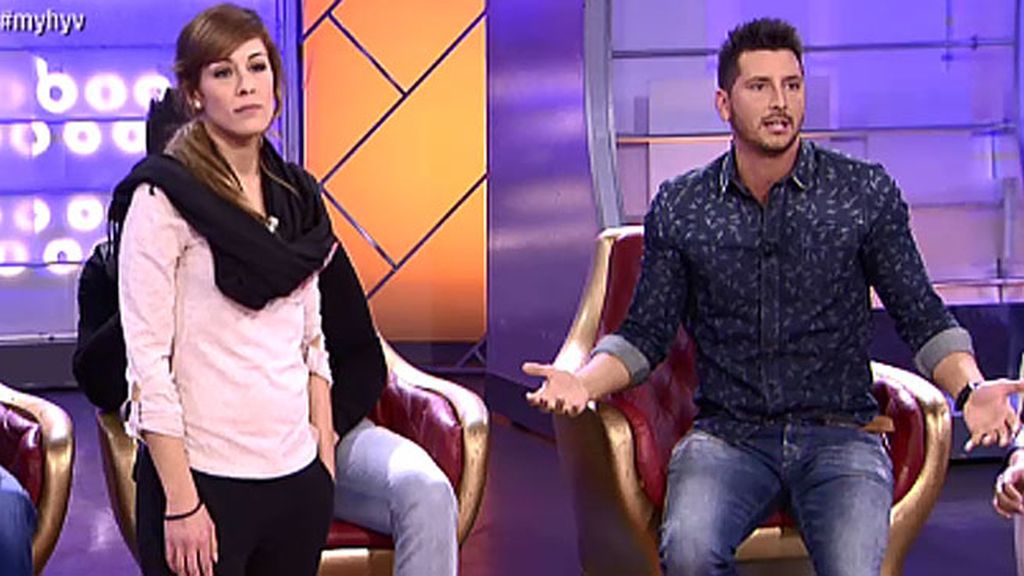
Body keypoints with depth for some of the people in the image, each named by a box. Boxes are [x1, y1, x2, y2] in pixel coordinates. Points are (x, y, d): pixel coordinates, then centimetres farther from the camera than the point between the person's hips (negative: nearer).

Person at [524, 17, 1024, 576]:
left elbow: (922, 318, 7)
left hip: (839, 433, 0)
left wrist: (971, 388, -12)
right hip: (727, 435, 1)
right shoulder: (678, 207, 6)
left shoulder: (866, 192, 4)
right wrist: (583, 382, -9)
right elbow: (646, 333, 10)